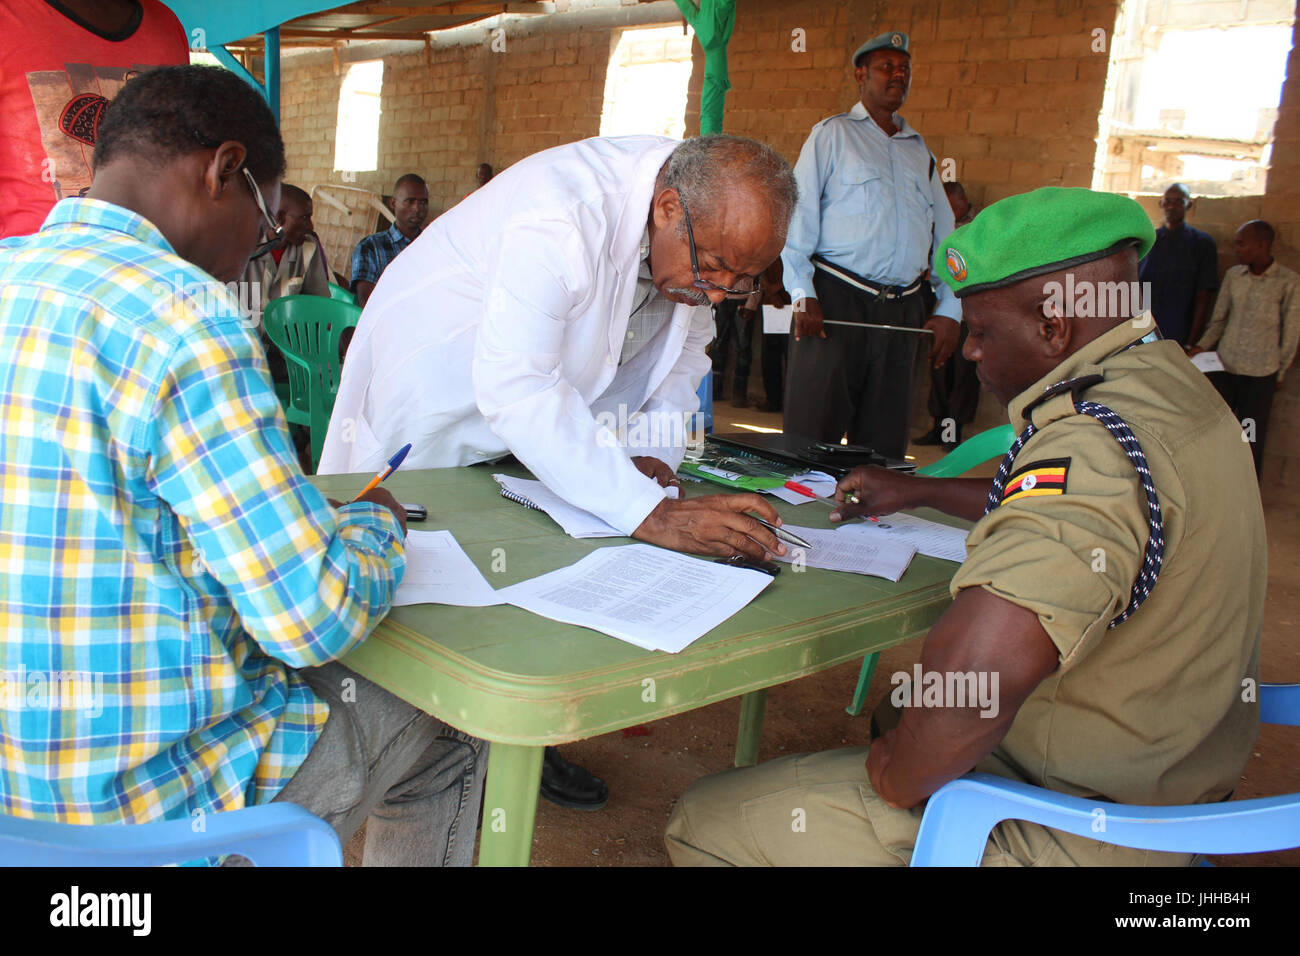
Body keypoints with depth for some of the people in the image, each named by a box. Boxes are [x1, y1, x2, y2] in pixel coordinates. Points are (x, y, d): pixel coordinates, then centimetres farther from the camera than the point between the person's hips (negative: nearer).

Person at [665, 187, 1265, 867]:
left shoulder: (1096, 443, -30)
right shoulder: (1172, 385, 4)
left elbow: (976, 664, -45)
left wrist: (898, 778, -25)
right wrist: (919, 491, 28)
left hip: (1069, 832, -10)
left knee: (705, 824, -4)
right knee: (900, 709, 36)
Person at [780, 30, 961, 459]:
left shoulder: (920, 151, 21)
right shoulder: (833, 134, 8)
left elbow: (945, 236, 20)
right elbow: (798, 214, 0)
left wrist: (950, 310, 9)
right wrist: (802, 292, -12)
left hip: (904, 310, 4)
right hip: (835, 301, -4)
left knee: (884, 442, 5)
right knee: (813, 435, -7)